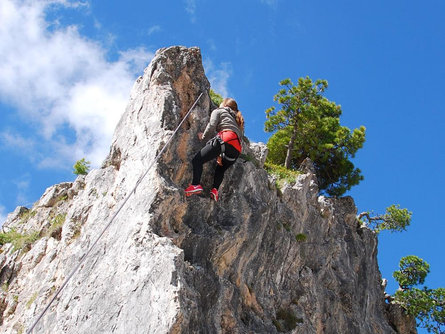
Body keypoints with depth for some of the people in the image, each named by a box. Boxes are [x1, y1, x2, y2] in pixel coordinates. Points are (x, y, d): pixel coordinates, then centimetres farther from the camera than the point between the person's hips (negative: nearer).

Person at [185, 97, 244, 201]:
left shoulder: (218, 111, 23)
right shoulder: (236, 119, 40)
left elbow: (212, 125, 4)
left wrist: (204, 137, 20)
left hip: (226, 138, -6)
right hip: (237, 149, 7)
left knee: (197, 160, -6)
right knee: (220, 169, 23)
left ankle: (196, 185, -25)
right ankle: (215, 189, -3)